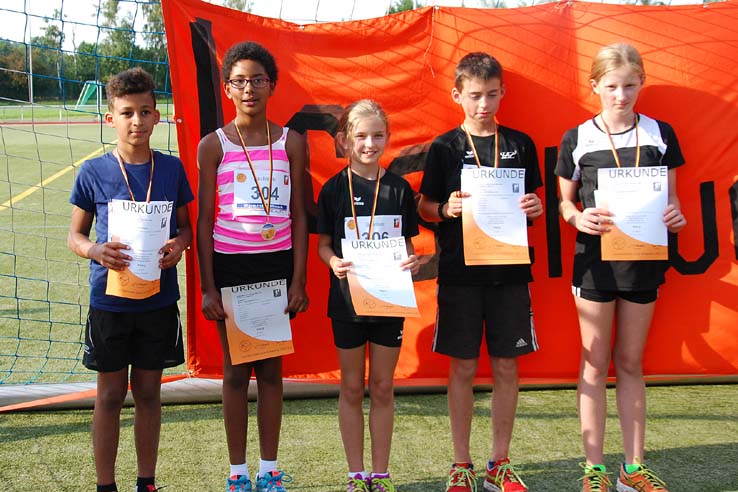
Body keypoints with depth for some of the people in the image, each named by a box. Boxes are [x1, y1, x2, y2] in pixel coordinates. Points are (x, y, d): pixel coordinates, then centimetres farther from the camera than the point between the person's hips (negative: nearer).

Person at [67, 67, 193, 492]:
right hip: (109, 298, -1)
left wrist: (179, 243, -12)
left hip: (159, 298, 2)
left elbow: (186, 225, 10)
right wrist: (96, 250, -18)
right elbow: (75, 235, 3)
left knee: (149, 391, 12)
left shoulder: (172, 169, 1)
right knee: (111, 394, 7)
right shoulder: (93, 173, -4)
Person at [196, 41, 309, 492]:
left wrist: (299, 280, -1)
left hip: (278, 264, 1)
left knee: (271, 369, 7)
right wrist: (207, 286, -5)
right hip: (229, 265, -1)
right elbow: (204, 221, 0)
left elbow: (299, 215, 4)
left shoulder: (292, 142, 3)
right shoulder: (213, 145, 0)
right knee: (236, 371, 6)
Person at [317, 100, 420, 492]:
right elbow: (323, 243, 2)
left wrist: (411, 262, -13)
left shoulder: (399, 188, 1)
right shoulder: (334, 189, -3)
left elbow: (406, 242, 8)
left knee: (382, 388, 9)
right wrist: (334, 262, -19)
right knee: (352, 387, 9)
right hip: (348, 297, -1)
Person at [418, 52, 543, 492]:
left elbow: (533, 202, 14)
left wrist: (535, 209, -8)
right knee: (463, 368, 3)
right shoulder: (445, 147, 2)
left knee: (507, 367, 6)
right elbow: (424, 208, 4)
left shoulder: (520, 144, 8)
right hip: (460, 272, -2)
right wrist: (446, 210, -16)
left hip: (510, 270, 2)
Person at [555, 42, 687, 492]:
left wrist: (675, 215, -12)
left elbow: (670, 196, 9)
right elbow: (565, 201, 4)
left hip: (643, 256, 2)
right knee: (596, 363, 5)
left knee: (631, 362, 11)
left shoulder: (659, 134, 3)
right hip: (595, 257, -2)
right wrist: (578, 217, -17)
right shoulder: (577, 140, -2)